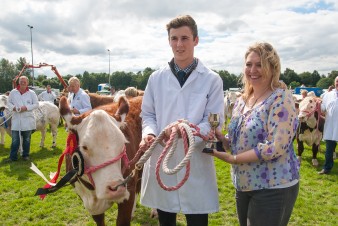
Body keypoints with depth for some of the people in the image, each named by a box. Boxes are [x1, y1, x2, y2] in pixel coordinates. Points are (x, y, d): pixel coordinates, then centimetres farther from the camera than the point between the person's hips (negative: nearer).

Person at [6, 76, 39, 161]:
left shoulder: (32, 93, 0)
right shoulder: (13, 92, 4)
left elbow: (36, 104, -2)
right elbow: (9, 102, 9)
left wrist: (26, 108, -15)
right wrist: (13, 108, -12)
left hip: (27, 119, 0)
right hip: (16, 119, 1)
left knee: (27, 139, 10)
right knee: (15, 139, 0)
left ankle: (26, 155, 21)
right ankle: (13, 156, 7)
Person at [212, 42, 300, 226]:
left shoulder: (281, 99, -15)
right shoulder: (241, 101, 6)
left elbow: (276, 147, -23)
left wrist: (233, 159, -20)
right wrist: (222, 139, -8)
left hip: (273, 188, -7)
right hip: (243, 186, 7)